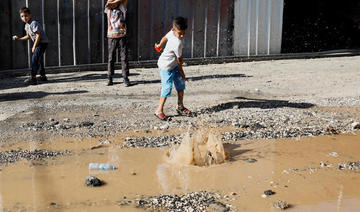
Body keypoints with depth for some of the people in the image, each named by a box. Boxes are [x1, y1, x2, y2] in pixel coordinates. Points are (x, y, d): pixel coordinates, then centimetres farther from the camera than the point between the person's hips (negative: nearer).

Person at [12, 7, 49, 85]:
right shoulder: (26, 25, 9)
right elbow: (28, 36, 20)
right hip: (38, 43, 10)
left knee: (34, 59, -15)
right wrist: (19, 39, 10)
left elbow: (38, 35, -21)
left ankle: (33, 78, -18)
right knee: (39, 59, 17)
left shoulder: (33, 23, -20)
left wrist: (34, 46, -17)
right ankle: (43, 76, 29)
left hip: (43, 42, -10)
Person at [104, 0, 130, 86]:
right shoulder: (108, 9, 8)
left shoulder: (122, 7, 7)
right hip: (111, 37, 0)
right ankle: (110, 78, 9)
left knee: (124, 58, -3)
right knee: (111, 58, 2)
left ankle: (126, 78, 0)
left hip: (122, 36, 0)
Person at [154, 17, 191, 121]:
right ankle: (159, 111, 1)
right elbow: (179, 58, -20)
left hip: (174, 65, 10)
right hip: (166, 67, -10)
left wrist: (159, 45, 32)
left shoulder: (173, 32, -9)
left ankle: (180, 106, 24)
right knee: (167, 87, -9)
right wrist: (181, 71, -6)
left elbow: (165, 38, 12)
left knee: (181, 83, 12)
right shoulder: (177, 43, -33)